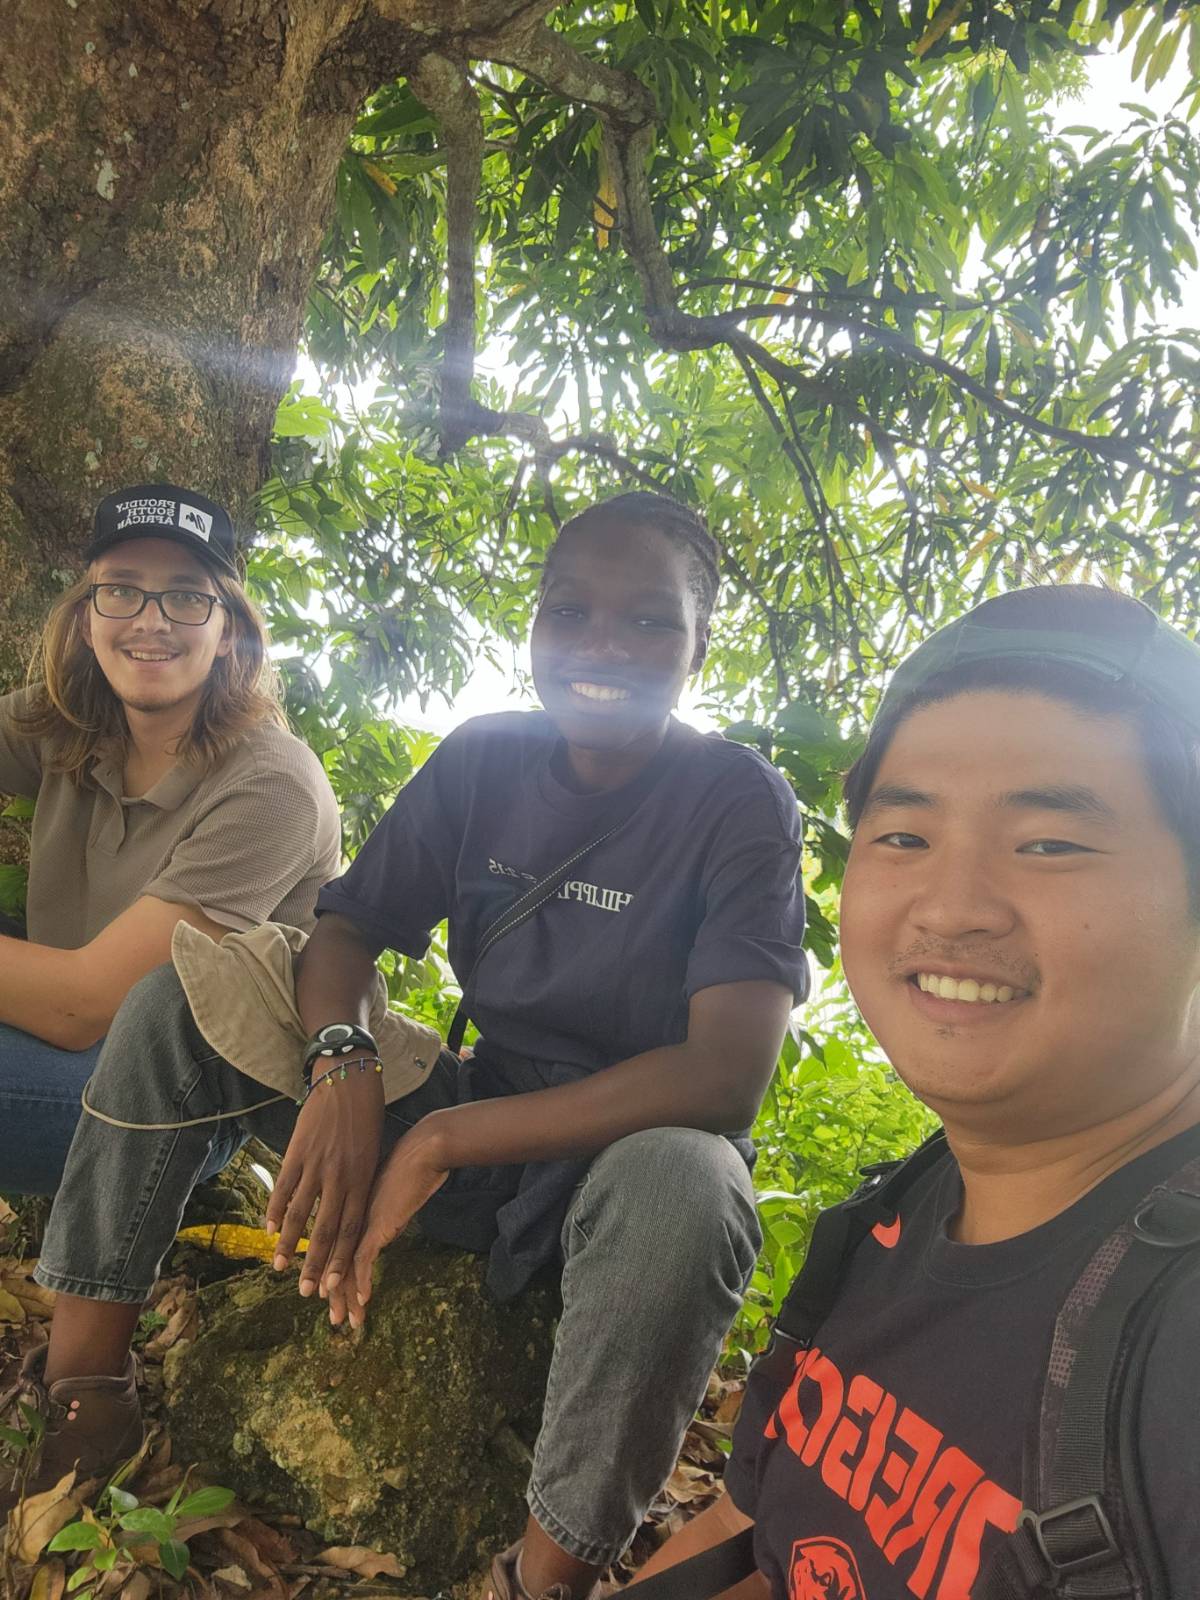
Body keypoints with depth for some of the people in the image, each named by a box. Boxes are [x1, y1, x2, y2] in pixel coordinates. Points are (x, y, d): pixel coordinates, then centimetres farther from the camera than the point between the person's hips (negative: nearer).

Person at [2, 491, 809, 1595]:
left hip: (626, 1143, -4)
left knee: (681, 1190, -41)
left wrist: (438, 1143, -27)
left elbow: (727, 1078, -26)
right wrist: (345, 1063, -23)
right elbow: (346, 930, 1)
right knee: (185, 995, -6)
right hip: (468, 1124, 5)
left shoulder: (741, 802, -16)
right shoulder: (483, 762, 0)